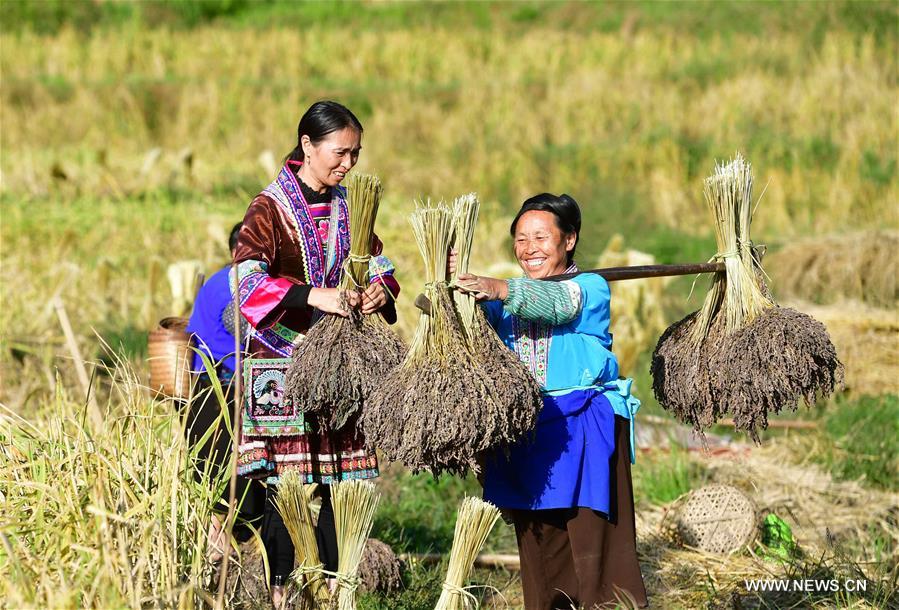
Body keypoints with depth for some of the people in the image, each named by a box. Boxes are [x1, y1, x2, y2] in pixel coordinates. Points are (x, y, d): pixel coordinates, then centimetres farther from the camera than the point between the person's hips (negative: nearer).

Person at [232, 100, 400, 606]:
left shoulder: (347, 208, 13)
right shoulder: (270, 209, -7)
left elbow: (379, 267, 15)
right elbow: (246, 276, -21)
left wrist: (380, 290, -9)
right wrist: (313, 295, -33)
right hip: (285, 364, -5)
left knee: (336, 481, 4)